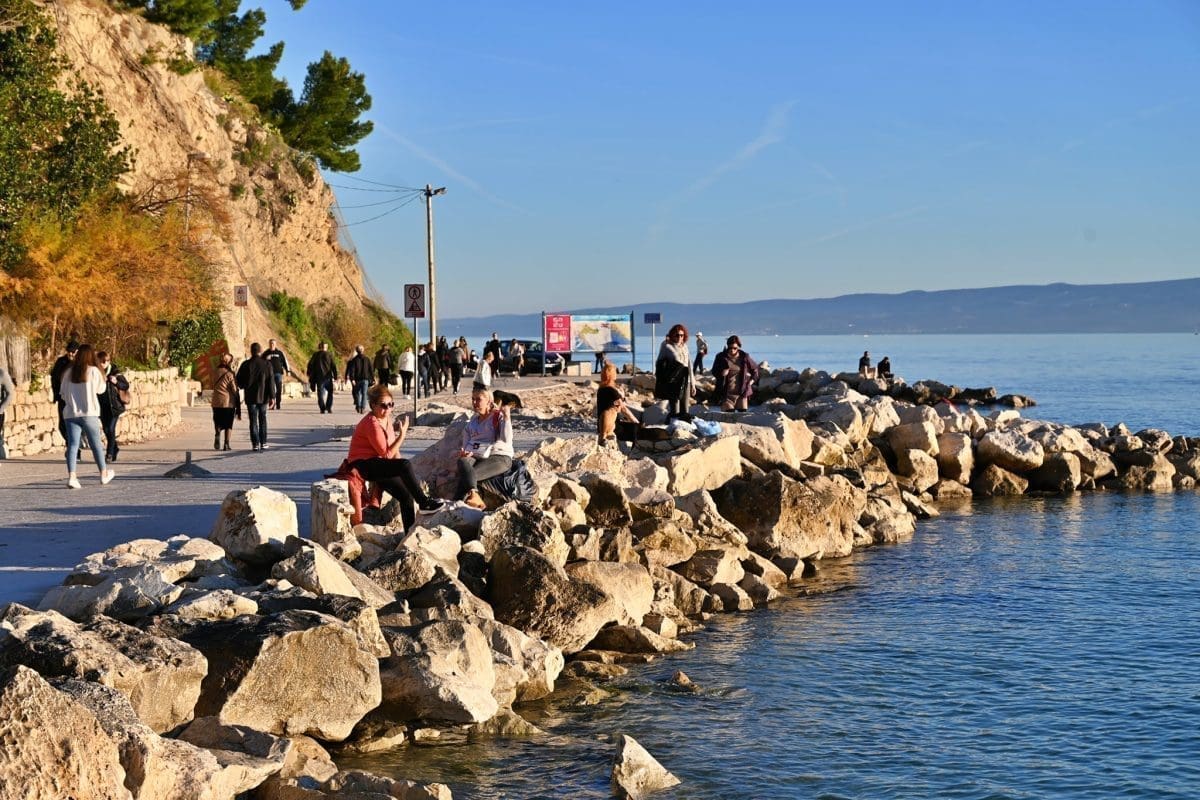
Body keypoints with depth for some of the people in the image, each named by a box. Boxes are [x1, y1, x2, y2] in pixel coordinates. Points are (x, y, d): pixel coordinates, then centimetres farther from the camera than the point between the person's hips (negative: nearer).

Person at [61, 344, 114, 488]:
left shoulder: (68, 373, 3)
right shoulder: (94, 371, -5)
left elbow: (63, 394, 8)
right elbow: (100, 389, 5)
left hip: (71, 413, 2)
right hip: (89, 413, -2)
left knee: (72, 444, -2)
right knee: (96, 444, 12)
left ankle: (71, 476, -16)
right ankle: (104, 474, 25)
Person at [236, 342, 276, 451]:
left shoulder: (246, 364, -5)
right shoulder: (266, 364, -5)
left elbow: (239, 381, 1)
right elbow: (271, 382, -6)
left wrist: (243, 386, 23)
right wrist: (271, 397, -2)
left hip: (250, 397, 0)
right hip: (263, 396, 0)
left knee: (253, 420, 3)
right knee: (262, 420, 12)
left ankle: (255, 443, -2)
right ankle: (263, 443, 11)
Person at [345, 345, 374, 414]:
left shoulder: (354, 360, -2)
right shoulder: (367, 359, 3)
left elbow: (352, 370, -9)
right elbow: (371, 369, 4)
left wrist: (352, 379, -11)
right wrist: (372, 377, 9)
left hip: (357, 379, 0)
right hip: (365, 379, 0)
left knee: (358, 393, 16)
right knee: (364, 394, 0)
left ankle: (358, 407, 19)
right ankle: (363, 408, -11)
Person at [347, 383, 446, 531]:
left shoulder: (386, 420, 11)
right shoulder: (372, 424, -19)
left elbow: (394, 450, 10)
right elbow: (387, 454, -19)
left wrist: (402, 471, -4)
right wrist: (402, 435, -19)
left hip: (377, 466, 9)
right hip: (364, 465, -9)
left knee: (406, 496, -4)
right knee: (405, 464, -27)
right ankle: (424, 502, -17)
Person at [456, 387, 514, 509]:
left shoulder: (498, 416, 9)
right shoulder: (472, 421, 26)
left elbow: (506, 439, -8)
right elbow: (466, 443, 20)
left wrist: (506, 416, -11)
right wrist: (464, 452, -3)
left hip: (498, 457, -4)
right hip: (475, 456, 4)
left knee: (465, 474, -30)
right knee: (463, 462, -34)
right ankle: (474, 496, -54)